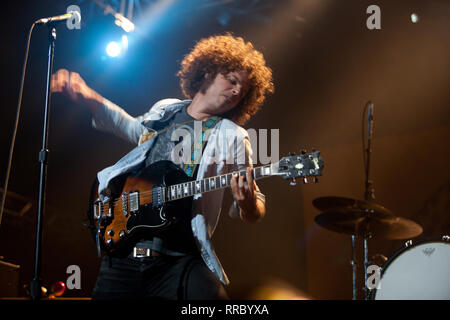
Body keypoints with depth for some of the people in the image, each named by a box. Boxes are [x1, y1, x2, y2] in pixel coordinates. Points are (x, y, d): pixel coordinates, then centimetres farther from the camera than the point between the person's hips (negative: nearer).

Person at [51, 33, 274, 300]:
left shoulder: (231, 136, 2)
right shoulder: (164, 111, 13)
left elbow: (254, 212, -1)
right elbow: (131, 127, 35)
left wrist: (247, 204, -25)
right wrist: (87, 97, 26)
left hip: (179, 262, -3)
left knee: (211, 295, -27)